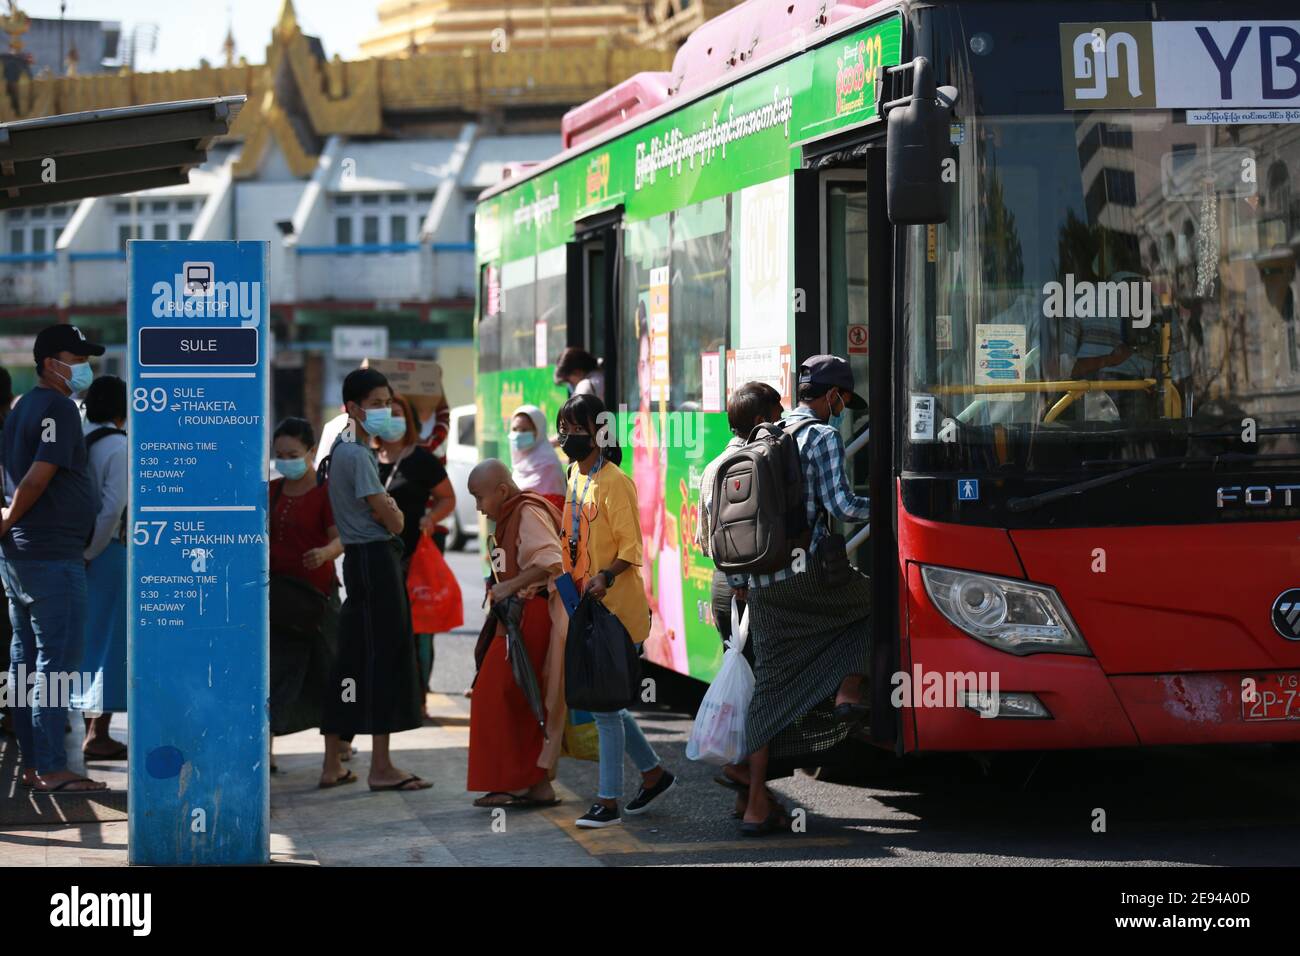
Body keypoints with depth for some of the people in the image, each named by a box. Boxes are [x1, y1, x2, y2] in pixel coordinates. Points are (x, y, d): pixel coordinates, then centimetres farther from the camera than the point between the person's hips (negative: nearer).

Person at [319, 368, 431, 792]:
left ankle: (332, 762, 15)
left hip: (358, 558, 10)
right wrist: (396, 513, 5)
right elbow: (392, 519, -16)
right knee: (386, 657, -8)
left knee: (352, 658, 12)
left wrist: (385, 505, 7)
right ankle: (382, 767, -8)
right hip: (376, 558, -10)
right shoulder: (357, 455, -15)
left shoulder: (340, 450, 17)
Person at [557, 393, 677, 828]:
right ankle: (653, 773, 27)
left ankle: (608, 801, 0)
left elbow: (631, 547, -17)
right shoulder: (576, 475, 12)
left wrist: (605, 577, -31)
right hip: (586, 603, 9)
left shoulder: (614, 482, -14)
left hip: (614, 605, -9)